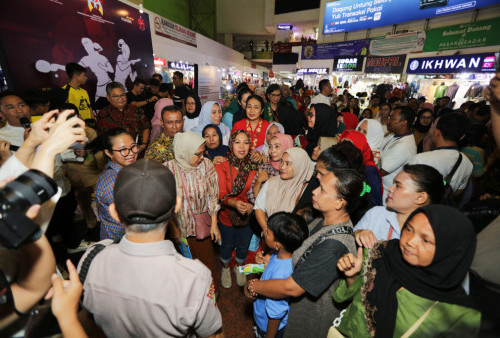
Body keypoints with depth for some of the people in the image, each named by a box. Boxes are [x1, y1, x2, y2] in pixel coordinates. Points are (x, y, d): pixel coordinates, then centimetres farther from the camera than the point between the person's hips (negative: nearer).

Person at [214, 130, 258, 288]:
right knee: (227, 245, 21)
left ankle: (239, 268, 55)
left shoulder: (254, 166, -10)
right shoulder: (222, 166, -16)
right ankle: (225, 269, 54)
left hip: (248, 215, 2)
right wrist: (234, 203, -40)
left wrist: (251, 206, -25)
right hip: (227, 215, -2)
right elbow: (221, 194, -21)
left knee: (243, 245, 21)